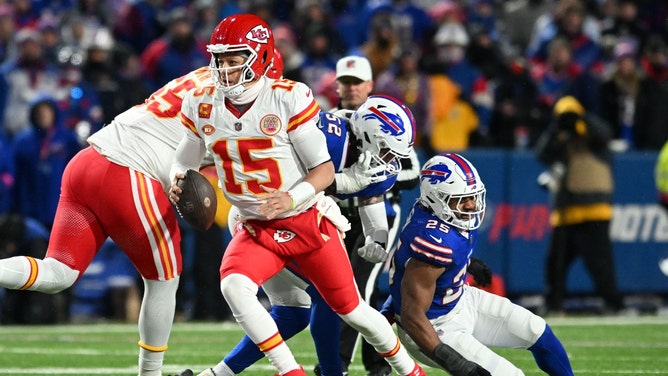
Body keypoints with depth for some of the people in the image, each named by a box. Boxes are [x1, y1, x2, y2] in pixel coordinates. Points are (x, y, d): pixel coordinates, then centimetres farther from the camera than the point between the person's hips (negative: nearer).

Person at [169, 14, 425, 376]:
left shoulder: (288, 98, -17)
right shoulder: (201, 105, -5)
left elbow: (324, 169, -13)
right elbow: (184, 160, 12)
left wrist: (292, 199, -31)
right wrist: (177, 180, -13)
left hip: (308, 221, -3)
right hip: (256, 228, 3)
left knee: (350, 308, 6)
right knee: (233, 286, -27)